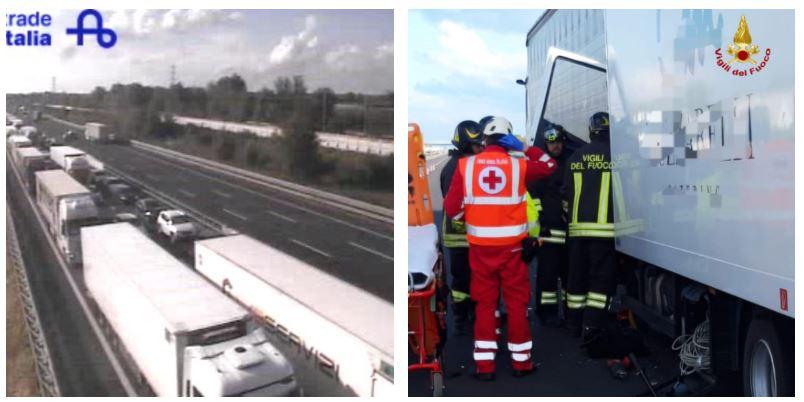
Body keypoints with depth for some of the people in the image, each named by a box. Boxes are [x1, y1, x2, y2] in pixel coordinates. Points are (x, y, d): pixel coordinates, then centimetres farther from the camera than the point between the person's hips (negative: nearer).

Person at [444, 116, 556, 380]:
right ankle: (521, 360, 20)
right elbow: (549, 166, 12)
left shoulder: (465, 165, -5)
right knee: (517, 302, 11)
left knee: (484, 302, 11)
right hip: (511, 245, -1)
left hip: (480, 245, 1)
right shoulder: (518, 165, -5)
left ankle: (484, 363, 13)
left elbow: (451, 208, -5)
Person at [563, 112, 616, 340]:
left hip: (578, 228, 5)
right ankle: (592, 326, -5)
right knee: (602, 278, -1)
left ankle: (574, 324, 19)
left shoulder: (575, 158, 9)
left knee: (577, 276, 11)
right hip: (605, 228, -4)